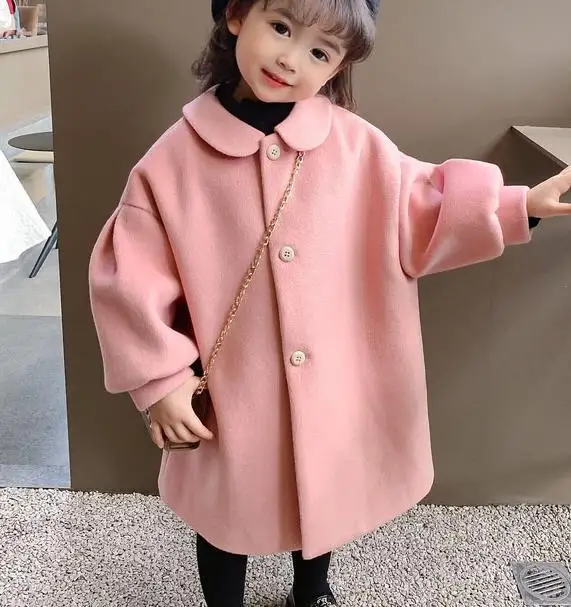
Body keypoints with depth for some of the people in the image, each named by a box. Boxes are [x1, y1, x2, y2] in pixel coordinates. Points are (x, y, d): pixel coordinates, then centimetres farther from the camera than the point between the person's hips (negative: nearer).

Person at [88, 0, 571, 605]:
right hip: (231, 397, -2)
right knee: (227, 512, 20)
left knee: (323, 502, 26)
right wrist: (160, 377, -11)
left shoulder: (355, 144, -8)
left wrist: (520, 205, -9)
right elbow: (130, 275, -8)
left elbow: (422, 212, 2)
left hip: (332, 390, 3)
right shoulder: (175, 158, -12)